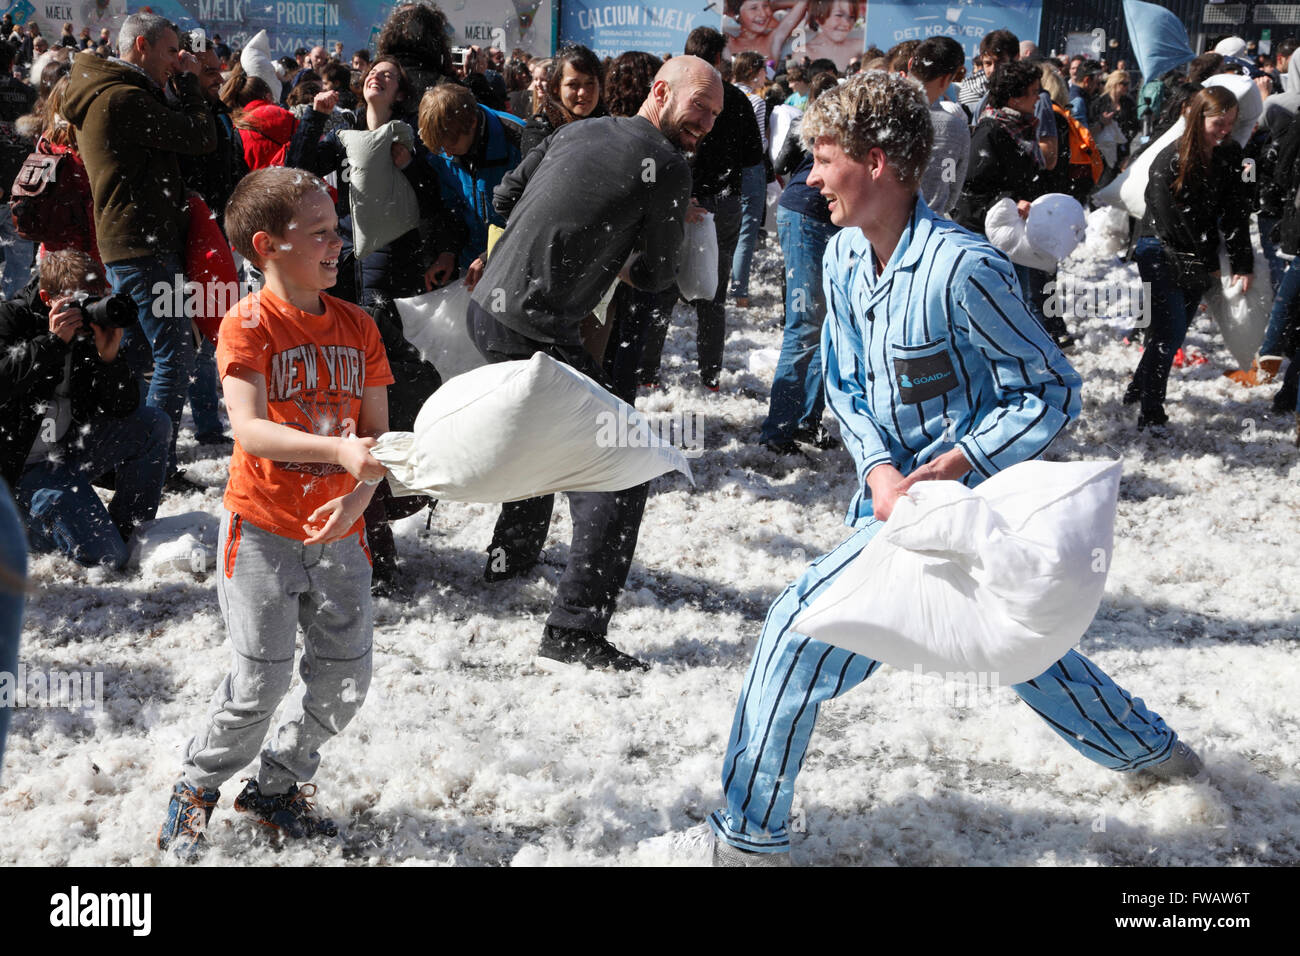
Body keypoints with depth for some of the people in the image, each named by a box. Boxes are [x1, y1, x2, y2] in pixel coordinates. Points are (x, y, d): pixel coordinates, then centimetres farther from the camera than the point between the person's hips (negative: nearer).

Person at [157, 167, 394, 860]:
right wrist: (338, 449, -37)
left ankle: (277, 787, 30)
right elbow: (250, 430, -24)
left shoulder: (357, 327, 5)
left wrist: (361, 491, -17)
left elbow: (376, 431, 3)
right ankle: (196, 788, 21)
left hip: (338, 530, 5)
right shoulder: (248, 324, -12)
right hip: (264, 528, -5)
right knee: (260, 684, -4)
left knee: (345, 681, 7)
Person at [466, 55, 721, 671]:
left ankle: (510, 556, 49)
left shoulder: (576, 131, 13)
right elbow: (656, 277, 0)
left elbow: (504, 198, 21)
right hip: (534, 329, -9)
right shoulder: (666, 166, -9)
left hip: (487, 303, 9)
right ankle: (574, 631, -13)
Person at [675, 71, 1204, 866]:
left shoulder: (961, 269, -25)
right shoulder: (846, 255, -1)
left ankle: (750, 836, -1)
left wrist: (940, 473, -24)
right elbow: (846, 386, 5)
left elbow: (1053, 393, -18)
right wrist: (882, 475, -14)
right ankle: (1148, 747, 46)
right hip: (896, 493, 9)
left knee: (803, 628, -12)